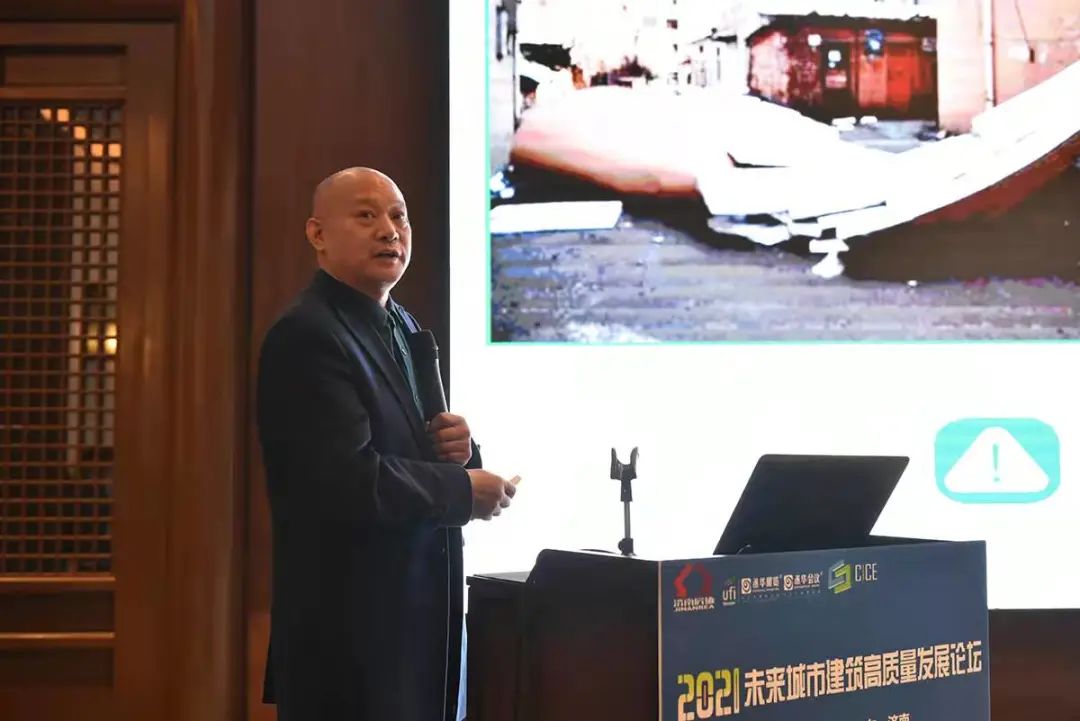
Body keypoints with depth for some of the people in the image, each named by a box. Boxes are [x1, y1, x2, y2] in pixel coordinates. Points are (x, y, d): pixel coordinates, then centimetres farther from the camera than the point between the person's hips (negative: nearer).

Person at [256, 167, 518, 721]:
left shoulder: (403, 327, 14)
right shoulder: (306, 335, -16)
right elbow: (352, 482, -25)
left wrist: (459, 448, -3)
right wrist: (465, 490, -12)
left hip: (419, 615, 9)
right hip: (352, 628, -9)